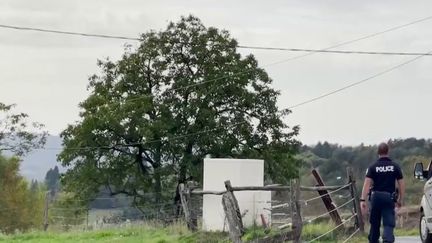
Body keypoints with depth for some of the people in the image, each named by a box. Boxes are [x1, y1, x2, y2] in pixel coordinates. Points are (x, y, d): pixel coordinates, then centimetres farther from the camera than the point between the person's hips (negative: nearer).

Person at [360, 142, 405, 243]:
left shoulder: (373, 167, 0)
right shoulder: (395, 167, 2)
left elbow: (367, 184, -10)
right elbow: (401, 184, 1)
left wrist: (363, 200, -14)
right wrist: (400, 200, 11)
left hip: (376, 197, 1)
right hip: (389, 198, -1)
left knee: (374, 223, 17)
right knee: (389, 224, -7)